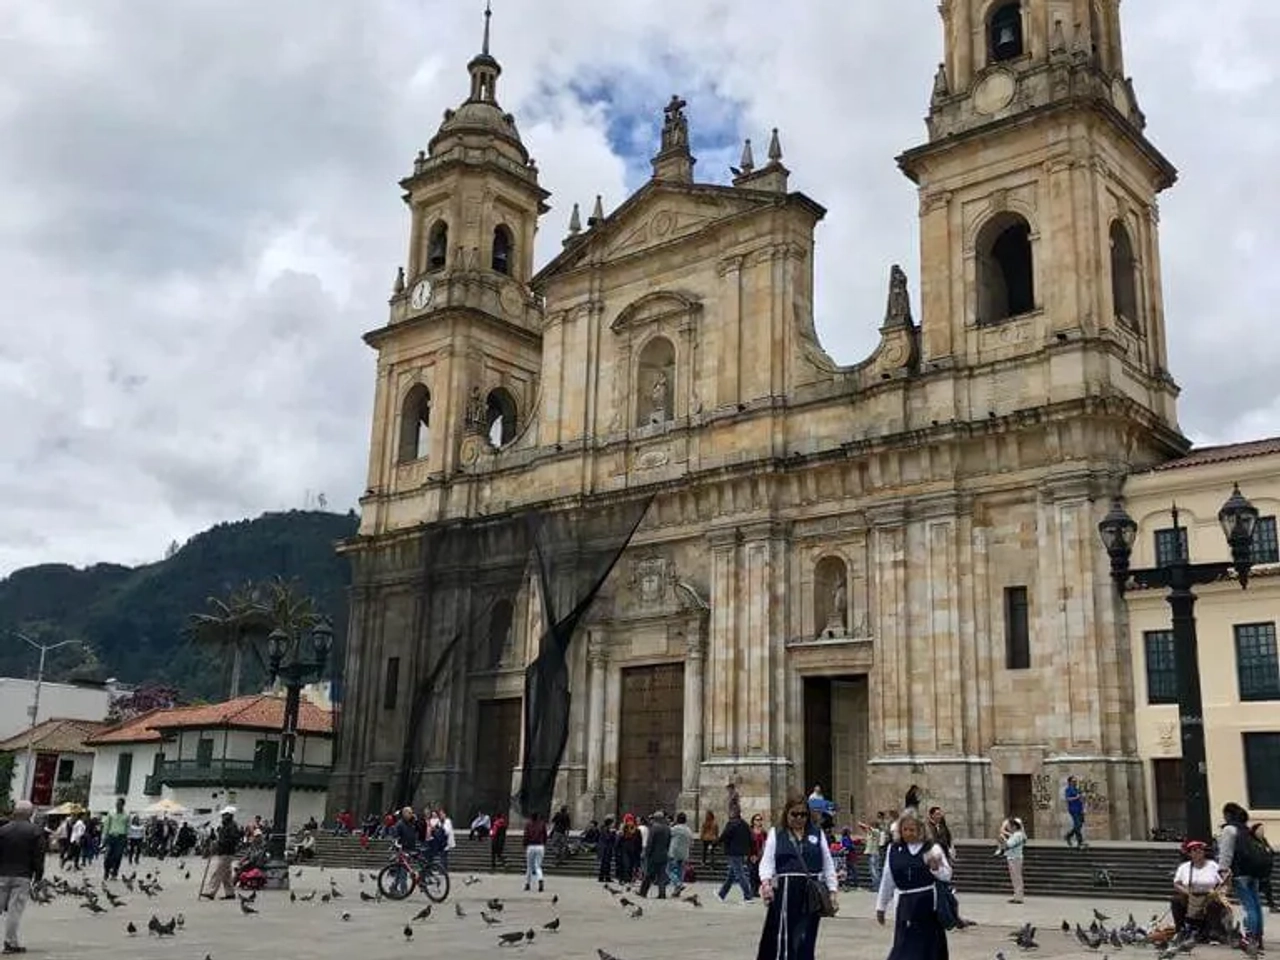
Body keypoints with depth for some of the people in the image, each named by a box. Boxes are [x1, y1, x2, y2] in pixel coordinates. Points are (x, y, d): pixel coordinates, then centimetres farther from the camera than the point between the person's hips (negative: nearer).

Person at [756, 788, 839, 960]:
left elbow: (828, 864, 12)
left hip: (812, 892, 2)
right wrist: (765, 881, -20)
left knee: (806, 940, 5)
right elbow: (767, 860, -2)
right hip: (786, 891, -2)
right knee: (784, 939, -6)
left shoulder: (816, 833, 11)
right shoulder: (776, 833, 5)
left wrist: (832, 891, 5)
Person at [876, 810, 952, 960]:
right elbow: (887, 880, 12)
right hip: (905, 906, 2)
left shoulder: (932, 849, -2)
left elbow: (947, 876, -6)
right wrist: (881, 906, 16)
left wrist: (935, 867, -27)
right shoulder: (894, 850, 6)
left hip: (928, 905, -2)